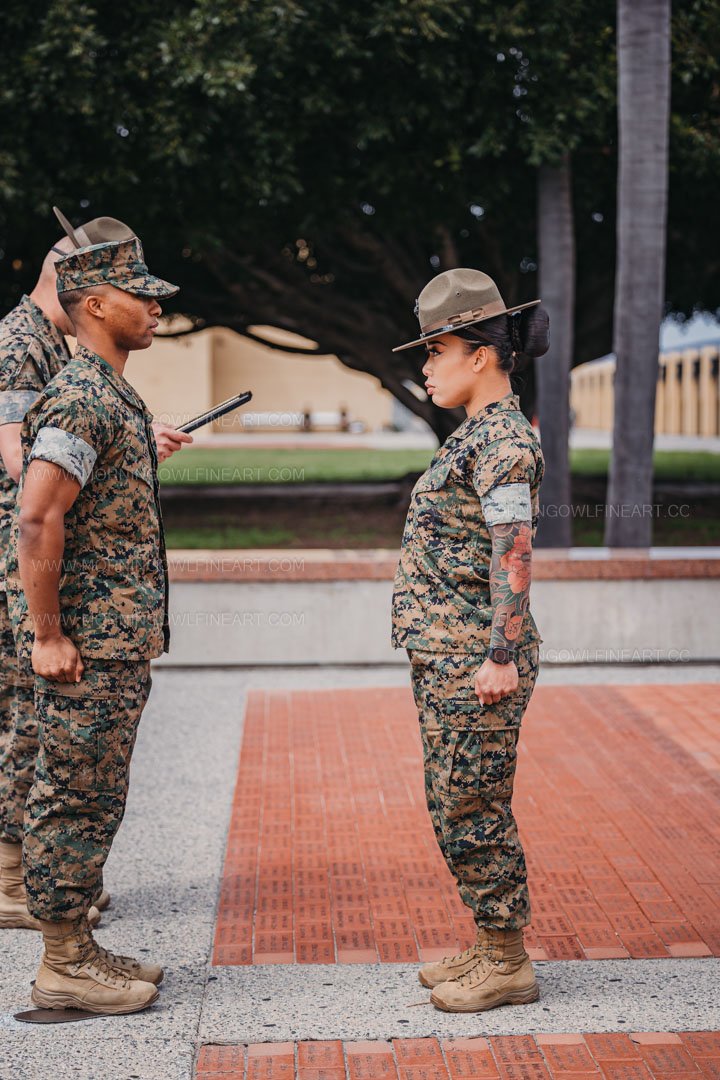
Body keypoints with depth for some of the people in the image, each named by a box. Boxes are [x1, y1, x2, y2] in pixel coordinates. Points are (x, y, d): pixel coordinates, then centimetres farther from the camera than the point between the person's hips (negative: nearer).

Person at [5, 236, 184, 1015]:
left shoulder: (113, 396, 16)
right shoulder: (81, 400, -16)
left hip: (117, 643, 10)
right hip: (87, 648, -10)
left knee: (90, 802, 15)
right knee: (75, 802, -2)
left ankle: (78, 949, 24)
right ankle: (63, 967, 7)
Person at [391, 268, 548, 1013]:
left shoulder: (503, 440, -15)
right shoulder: (477, 436, 16)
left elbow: (514, 553, -21)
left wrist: (502, 658, -23)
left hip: (475, 658, -10)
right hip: (446, 656, 10)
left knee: (475, 811, -2)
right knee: (455, 808, 15)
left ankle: (509, 966, 8)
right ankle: (492, 947, 24)